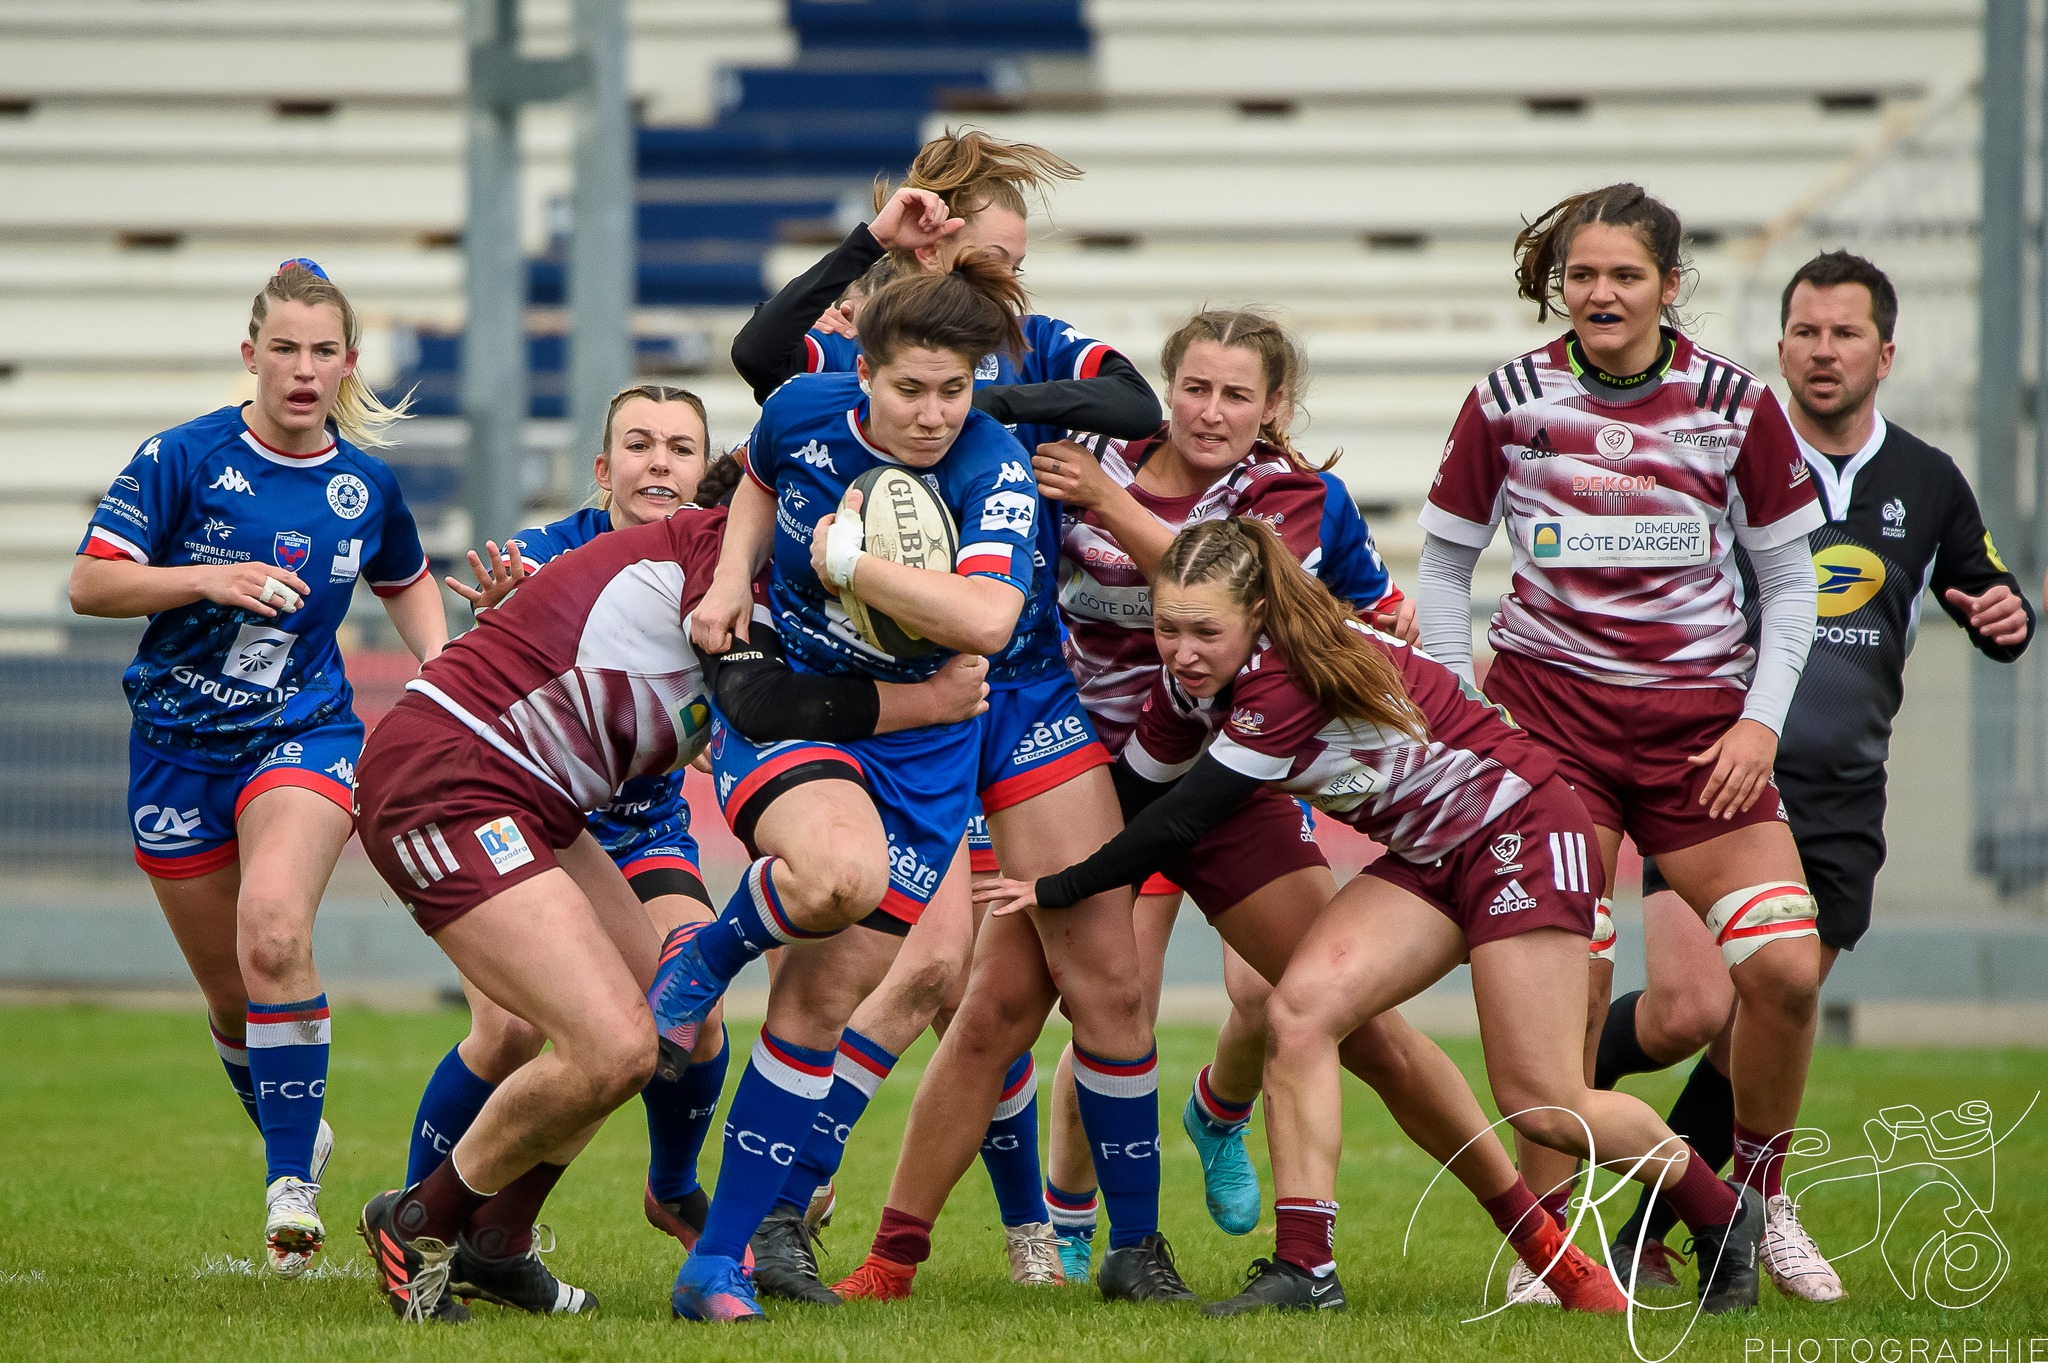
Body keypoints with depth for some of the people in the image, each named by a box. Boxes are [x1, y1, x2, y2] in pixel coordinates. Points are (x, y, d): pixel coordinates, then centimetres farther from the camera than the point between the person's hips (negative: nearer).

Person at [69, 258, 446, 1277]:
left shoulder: (368, 484, 2)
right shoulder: (185, 457, -7)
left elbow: (407, 583, 23)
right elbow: (89, 584, -9)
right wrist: (208, 580, -22)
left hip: (303, 736, -1)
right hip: (179, 744, 1)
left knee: (273, 934, -28)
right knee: (232, 998, 8)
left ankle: (292, 1187, -25)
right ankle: (295, 1143, 36)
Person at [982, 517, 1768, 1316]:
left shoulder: (1295, 674, -31)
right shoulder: (1192, 683, -6)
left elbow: (1180, 822, -27)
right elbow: (1131, 793, 7)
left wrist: (1057, 889, -18)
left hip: (1519, 827, -8)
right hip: (1425, 856, 8)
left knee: (1541, 1106, -7)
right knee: (1300, 1009, -14)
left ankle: (1724, 1221, 17)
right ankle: (1305, 1269, -14)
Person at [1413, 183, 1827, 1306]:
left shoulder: (1735, 403, 0)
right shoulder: (1509, 401, -1)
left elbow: (1788, 576, 7)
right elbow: (1444, 557, 9)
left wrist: (1762, 718, -3)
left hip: (1701, 724, 1)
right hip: (1550, 710, -1)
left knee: (1786, 965, -12)